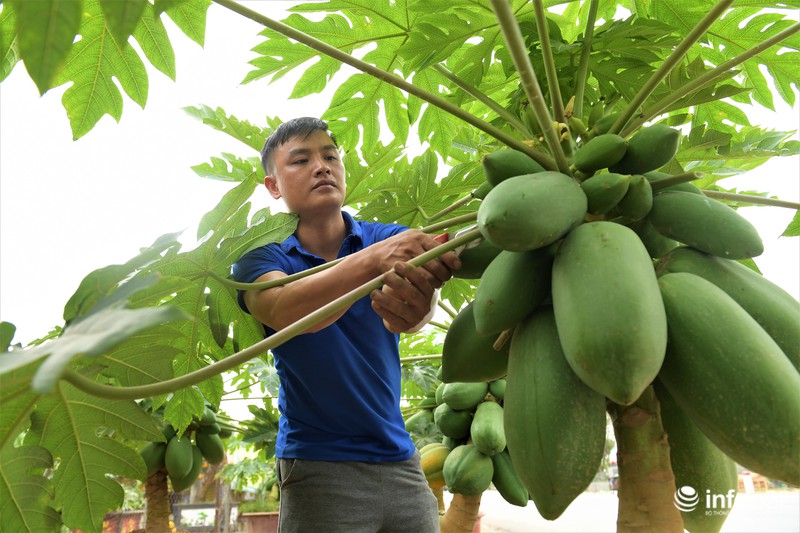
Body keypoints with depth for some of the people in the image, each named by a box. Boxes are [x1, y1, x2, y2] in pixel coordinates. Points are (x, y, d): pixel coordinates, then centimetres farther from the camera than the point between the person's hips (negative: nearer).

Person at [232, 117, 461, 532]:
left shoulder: (390, 239, -1)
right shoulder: (263, 257, -5)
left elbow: (422, 279, -22)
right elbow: (282, 312, -27)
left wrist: (413, 306, -46)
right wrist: (374, 259, -43)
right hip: (318, 466, -2)